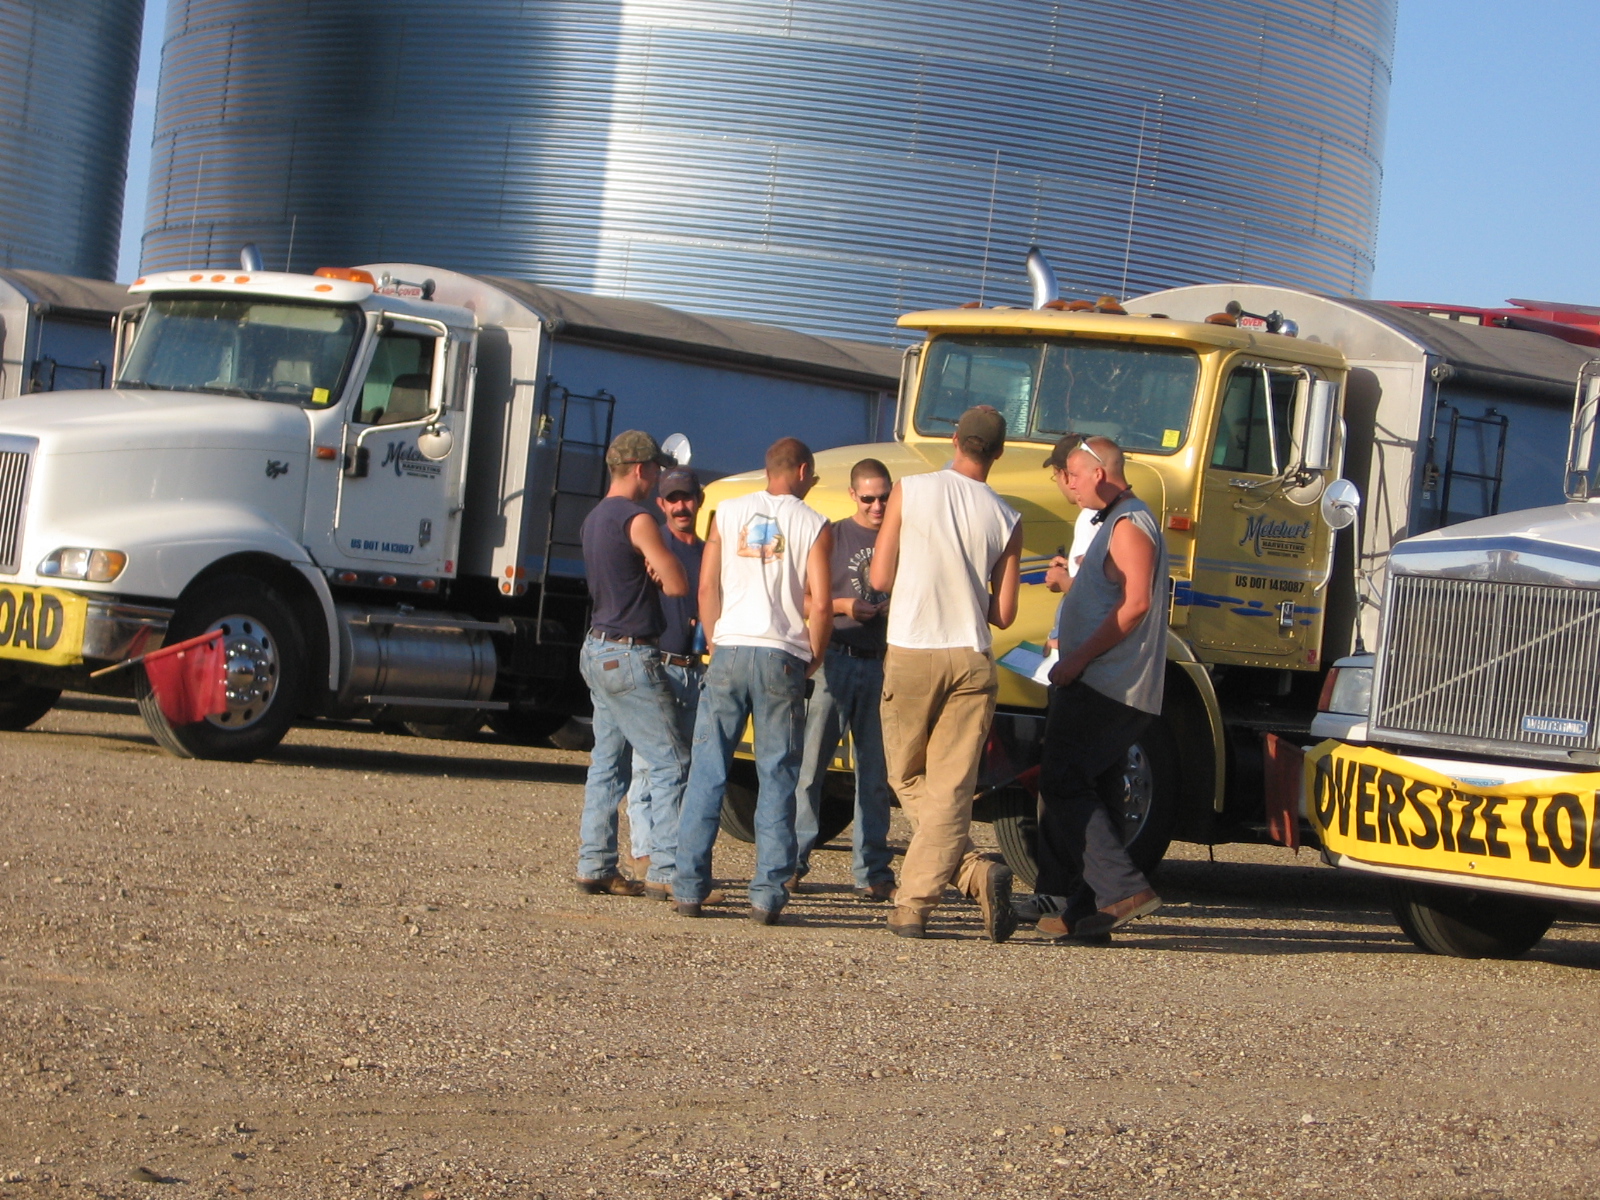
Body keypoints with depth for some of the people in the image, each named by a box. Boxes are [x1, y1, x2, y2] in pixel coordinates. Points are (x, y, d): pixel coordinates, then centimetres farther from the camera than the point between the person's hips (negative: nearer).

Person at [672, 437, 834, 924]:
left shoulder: (728, 513, 8)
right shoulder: (813, 525, 1)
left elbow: (707, 587, 5)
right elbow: (819, 605, -5)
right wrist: (813, 658, 9)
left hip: (729, 650, 2)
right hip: (782, 656, -2)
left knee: (707, 772, 6)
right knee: (777, 778, 3)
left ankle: (689, 888, 4)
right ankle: (768, 894, 0)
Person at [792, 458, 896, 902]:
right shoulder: (833, 536, 6)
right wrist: (844, 606, -12)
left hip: (883, 665, 2)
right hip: (834, 659, -2)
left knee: (875, 772, 4)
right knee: (810, 761, -3)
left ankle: (872, 870, 7)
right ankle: (791, 859, 2)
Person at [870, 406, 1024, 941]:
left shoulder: (910, 491, -4)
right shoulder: (1005, 519, 0)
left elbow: (880, 579, -2)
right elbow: (1003, 613, 2)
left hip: (912, 655, -1)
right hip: (972, 661, 1)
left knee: (909, 780, 12)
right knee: (951, 788, 3)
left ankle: (977, 873, -2)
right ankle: (914, 905, -8)